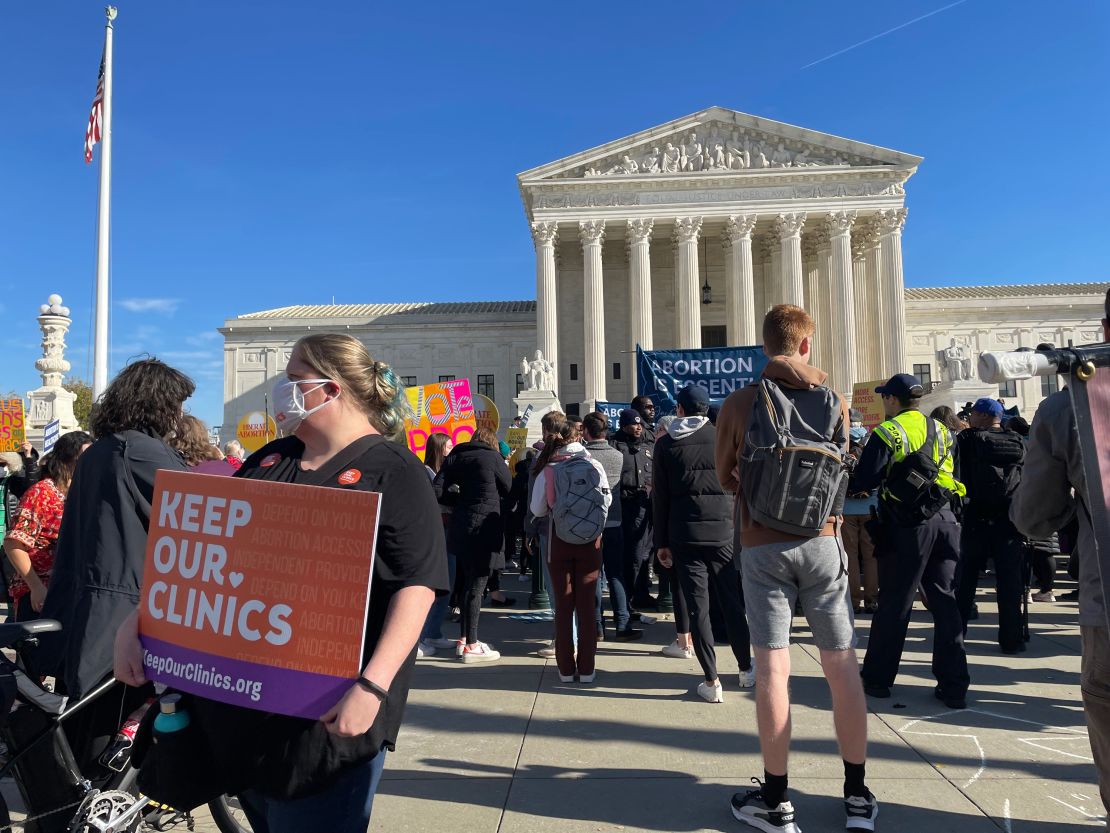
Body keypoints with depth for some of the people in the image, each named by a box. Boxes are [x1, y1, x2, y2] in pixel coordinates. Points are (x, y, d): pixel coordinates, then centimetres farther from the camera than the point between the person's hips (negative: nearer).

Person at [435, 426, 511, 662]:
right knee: (476, 586, -1)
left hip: (460, 528, 6)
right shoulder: (493, 457, -6)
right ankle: (471, 646, 4)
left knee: (468, 584, 17)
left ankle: (465, 639, 24)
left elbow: (438, 491, 0)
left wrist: (460, 499, 11)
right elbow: (508, 488, 5)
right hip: (484, 527, -6)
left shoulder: (455, 457, 7)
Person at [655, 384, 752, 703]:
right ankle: (746, 670, 26)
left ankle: (711, 682, 6)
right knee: (733, 603, 13)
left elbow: (660, 496, 1)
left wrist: (661, 542, 7)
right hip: (723, 533, 1)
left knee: (698, 608, 3)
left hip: (684, 536, -1)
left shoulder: (665, 444, 1)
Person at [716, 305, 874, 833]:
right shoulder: (834, 402, 2)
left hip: (762, 544, -1)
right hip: (821, 540, 2)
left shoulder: (739, 403, -2)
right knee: (842, 667, 10)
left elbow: (726, 478, 8)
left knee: (772, 670, 1)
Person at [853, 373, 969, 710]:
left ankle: (877, 678, 16)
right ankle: (953, 687, 12)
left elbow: (863, 482, -13)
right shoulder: (942, 431, 12)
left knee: (894, 604, 4)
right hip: (945, 522, 5)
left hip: (907, 527, -5)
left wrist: (846, 480, 6)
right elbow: (955, 480, 17)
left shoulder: (888, 432, -9)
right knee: (945, 603, 9)